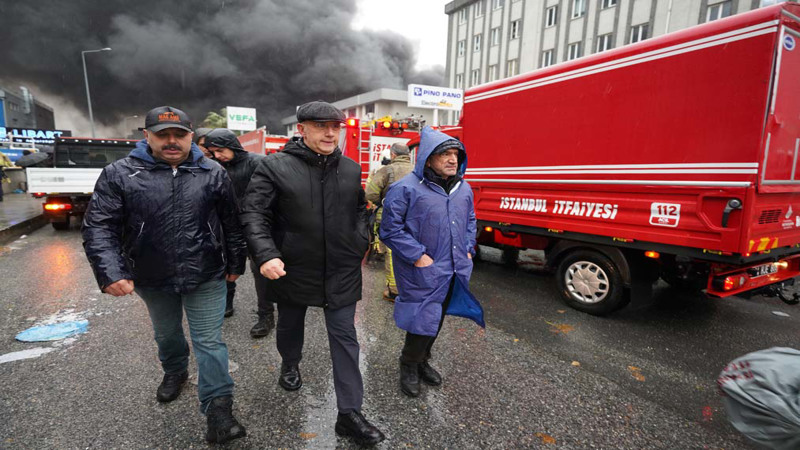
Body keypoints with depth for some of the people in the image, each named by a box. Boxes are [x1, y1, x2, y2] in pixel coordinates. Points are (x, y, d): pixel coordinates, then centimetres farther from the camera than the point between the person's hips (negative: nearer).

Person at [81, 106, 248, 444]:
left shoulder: (213, 174, -4)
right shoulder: (119, 174, -6)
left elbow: (232, 224, 2)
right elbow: (99, 226, -8)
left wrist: (235, 263, 5)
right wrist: (110, 272, -20)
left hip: (206, 277, -1)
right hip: (152, 278, 2)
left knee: (209, 342, 2)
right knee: (166, 334, 25)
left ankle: (217, 409, 11)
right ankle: (174, 372, 52)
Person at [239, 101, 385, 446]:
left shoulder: (351, 169, 3)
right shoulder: (275, 166, -11)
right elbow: (253, 213, -12)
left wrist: (360, 244, 6)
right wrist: (266, 255, -25)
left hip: (341, 272, 2)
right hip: (293, 270, -1)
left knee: (344, 338, 4)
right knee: (290, 326, 23)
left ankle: (349, 413, 16)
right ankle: (290, 364, 56)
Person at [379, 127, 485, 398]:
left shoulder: (464, 189, 8)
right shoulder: (406, 189, -15)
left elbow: (470, 222, 22)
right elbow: (390, 229, -14)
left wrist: (468, 250, 10)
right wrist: (417, 256, -16)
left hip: (454, 273, 7)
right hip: (423, 274, -7)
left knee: (437, 320, 20)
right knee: (423, 320, -1)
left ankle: (422, 361, 42)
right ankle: (409, 366, 27)